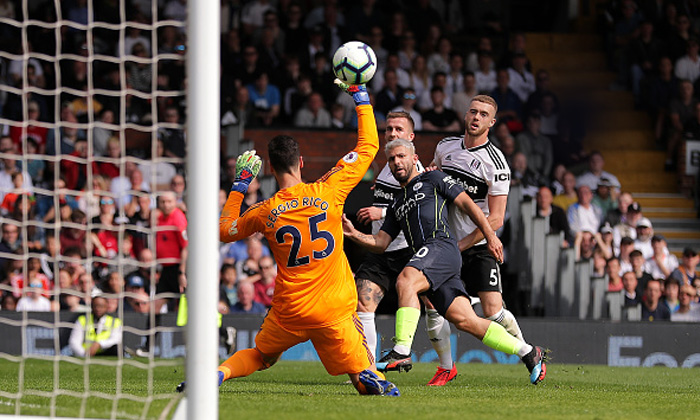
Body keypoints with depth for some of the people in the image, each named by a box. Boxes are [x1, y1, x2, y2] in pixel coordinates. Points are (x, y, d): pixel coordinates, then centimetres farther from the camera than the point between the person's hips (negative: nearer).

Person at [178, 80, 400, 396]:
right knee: (363, 377, 11)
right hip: (335, 311, -1)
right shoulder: (328, 192, -6)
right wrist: (360, 96, 13)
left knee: (259, 357, 25)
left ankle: (217, 373, -3)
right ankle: (371, 378, -24)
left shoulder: (265, 212, -2)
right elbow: (368, 146, 4)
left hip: (288, 312, 1)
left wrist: (239, 185, 25)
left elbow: (224, 230, 19)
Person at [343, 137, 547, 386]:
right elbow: (380, 243, 24)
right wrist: (354, 234, 6)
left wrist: (490, 236, -2)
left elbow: (467, 204, 8)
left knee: (405, 281, -32)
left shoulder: (432, 179, 14)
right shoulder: (397, 204, 31)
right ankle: (528, 353, 7)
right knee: (465, 321, -2)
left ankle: (402, 351, -40)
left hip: (441, 246, -7)